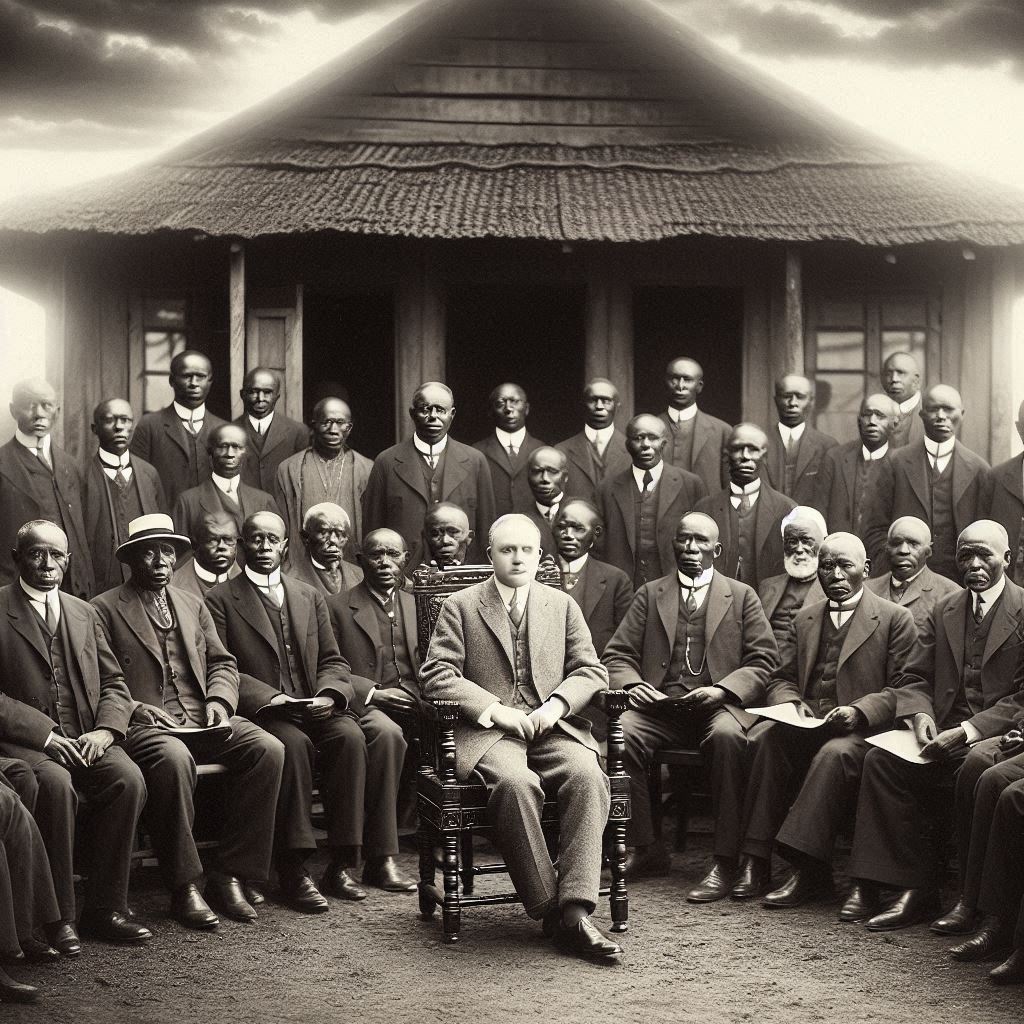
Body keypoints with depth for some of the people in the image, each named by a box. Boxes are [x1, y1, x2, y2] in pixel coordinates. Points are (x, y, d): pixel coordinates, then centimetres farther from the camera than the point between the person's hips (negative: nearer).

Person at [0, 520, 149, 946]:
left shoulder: (84, 614, 20)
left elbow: (113, 682, 18)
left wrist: (105, 729, -3)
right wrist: (43, 735, -16)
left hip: (85, 738, 5)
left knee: (129, 779, -25)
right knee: (55, 783, -35)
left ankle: (105, 907, -15)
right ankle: (58, 915, -23)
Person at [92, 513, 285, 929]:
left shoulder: (192, 605, 23)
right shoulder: (104, 610, 6)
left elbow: (222, 663, 20)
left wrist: (219, 700, 0)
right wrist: (133, 708, -17)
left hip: (203, 720, 5)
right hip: (144, 723, -5)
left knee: (267, 749, -21)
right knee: (173, 758, -39)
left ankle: (230, 876, -17)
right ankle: (184, 887, -27)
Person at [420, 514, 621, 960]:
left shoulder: (562, 605, 19)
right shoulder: (460, 606, 10)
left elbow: (591, 670, 13)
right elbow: (436, 676, 0)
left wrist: (555, 705, -7)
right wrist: (496, 710, -12)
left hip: (553, 726, 3)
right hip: (488, 731, -2)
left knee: (588, 777, -30)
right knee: (516, 783, -36)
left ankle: (575, 908, -33)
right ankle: (549, 909, -27)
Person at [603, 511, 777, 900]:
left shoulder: (742, 596, 16)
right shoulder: (649, 595, 20)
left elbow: (763, 660, 6)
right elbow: (616, 655, 15)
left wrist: (722, 690, -12)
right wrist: (633, 685, -8)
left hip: (718, 703, -2)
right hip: (660, 703, 2)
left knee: (726, 735, -37)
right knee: (621, 733, -30)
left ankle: (725, 861, -30)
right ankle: (646, 850, -14)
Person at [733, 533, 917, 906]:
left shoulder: (895, 619, 6)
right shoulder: (804, 619, 22)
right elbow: (781, 679, 20)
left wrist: (858, 711, -19)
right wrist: (791, 703, -4)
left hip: (861, 730, -4)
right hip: (805, 723, 4)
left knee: (835, 753, -37)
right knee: (763, 737, -29)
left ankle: (806, 870, -38)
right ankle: (756, 861, -30)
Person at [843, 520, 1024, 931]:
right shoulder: (943, 611, 17)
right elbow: (914, 678, 15)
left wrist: (969, 730, -21)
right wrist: (919, 714, -8)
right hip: (945, 733, 5)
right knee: (880, 760, -20)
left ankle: (920, 893, -25)